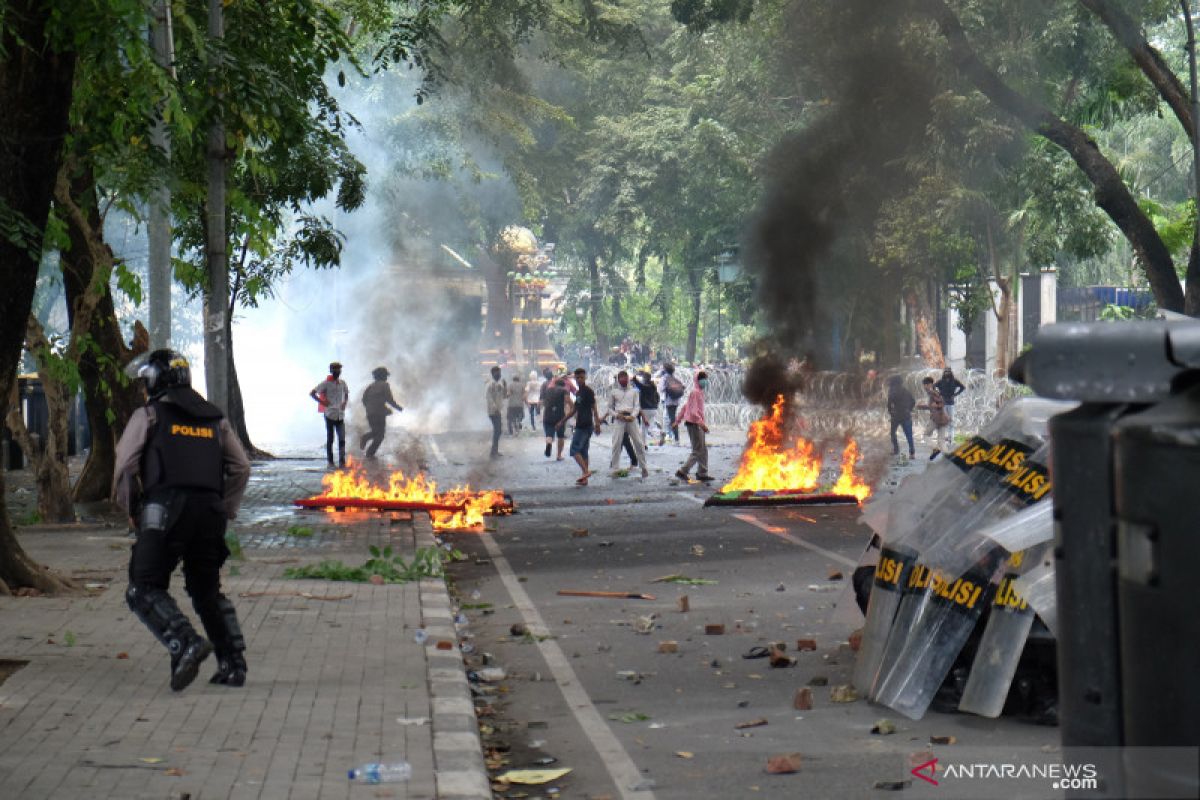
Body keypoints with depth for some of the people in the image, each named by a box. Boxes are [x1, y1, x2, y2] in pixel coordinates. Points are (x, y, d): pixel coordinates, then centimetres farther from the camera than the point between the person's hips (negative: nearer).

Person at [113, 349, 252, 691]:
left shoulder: (148, 415, 7)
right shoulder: (215, 418, 21)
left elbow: (126, 466, 0)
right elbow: (241, 467, 17)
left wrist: (131, 511, 12)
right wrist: (225, 510, 21)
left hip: (165, 512, -5)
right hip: (210, 514, 5)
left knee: (145, 590, -3)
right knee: (208, 591, 18)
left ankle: (186, 644, -25)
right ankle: (233, 663, 9)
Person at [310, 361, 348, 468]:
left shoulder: (343, 383, 9)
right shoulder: (326, 383, -5)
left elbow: (346, 394, 28)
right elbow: (312, 393, -4)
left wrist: (345, 402, 9)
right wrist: (322, 402, -10)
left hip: (340, 415, 4)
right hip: (330, 415, -4)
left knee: (342, 439, -3)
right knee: (330, 439, 2)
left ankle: (342, 462, -2)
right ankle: (330, 462, 8)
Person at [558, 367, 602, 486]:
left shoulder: (588, 391, -9)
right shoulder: (578, 392, 18)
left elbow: (594, 408, -14)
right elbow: (575, 409, 27)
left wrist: (597, 424, -21)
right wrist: (563, 420, 31)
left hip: (585, 426, -9)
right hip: (581, 426, 9)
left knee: (575, 450, -12)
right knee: (583, 451, 9)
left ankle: (585, 471, -18)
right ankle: (584, 478, 11)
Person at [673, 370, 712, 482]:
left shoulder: (700, 392, 15)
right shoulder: (695, 392, -15)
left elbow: (685, 406, 21)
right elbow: (693, 412, -22)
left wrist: (678, 420, 24)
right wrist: (702, 424, -27)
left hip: (697, 424, 10)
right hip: (694, 424, -10)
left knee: (703, 450, 12)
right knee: (698, 451, -7)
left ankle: (702, 474, 17)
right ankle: (682, 471, -4)